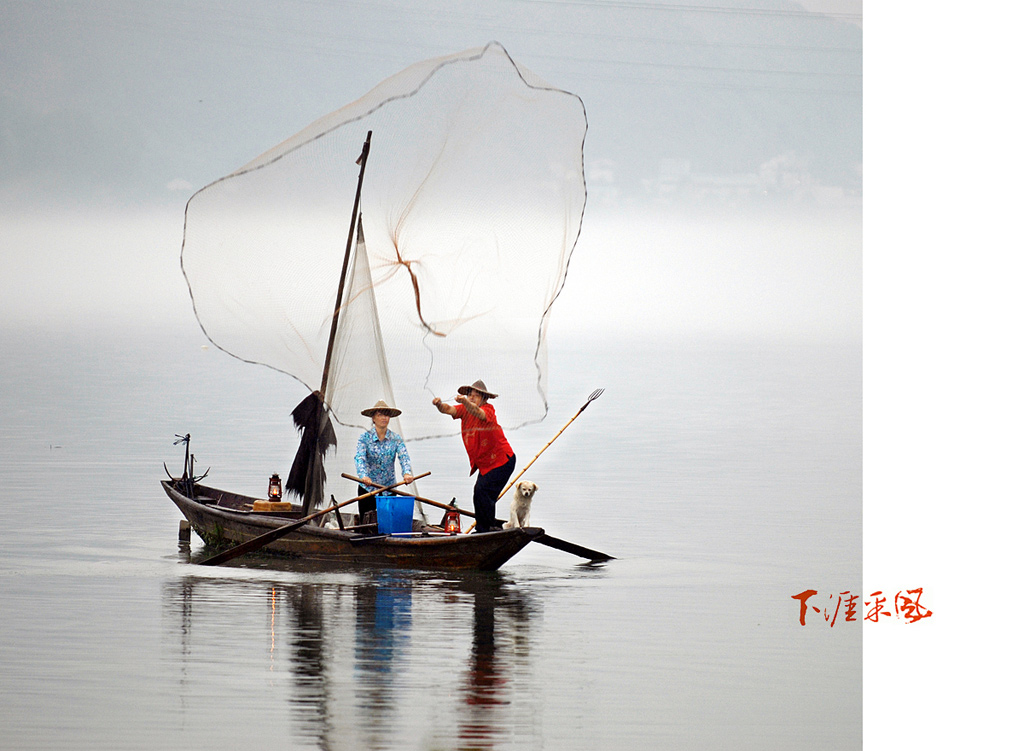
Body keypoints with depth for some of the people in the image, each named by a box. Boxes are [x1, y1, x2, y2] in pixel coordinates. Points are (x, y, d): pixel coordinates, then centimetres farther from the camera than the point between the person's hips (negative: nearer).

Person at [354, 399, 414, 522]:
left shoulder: (396, 439, 0)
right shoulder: (365, 438, -6)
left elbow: (404, 457, -13)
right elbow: (360, 458, -20)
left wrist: (407, 473, -35)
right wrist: (363, 476, -40)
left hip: (389, 489, 1)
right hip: (367, 488, -1)